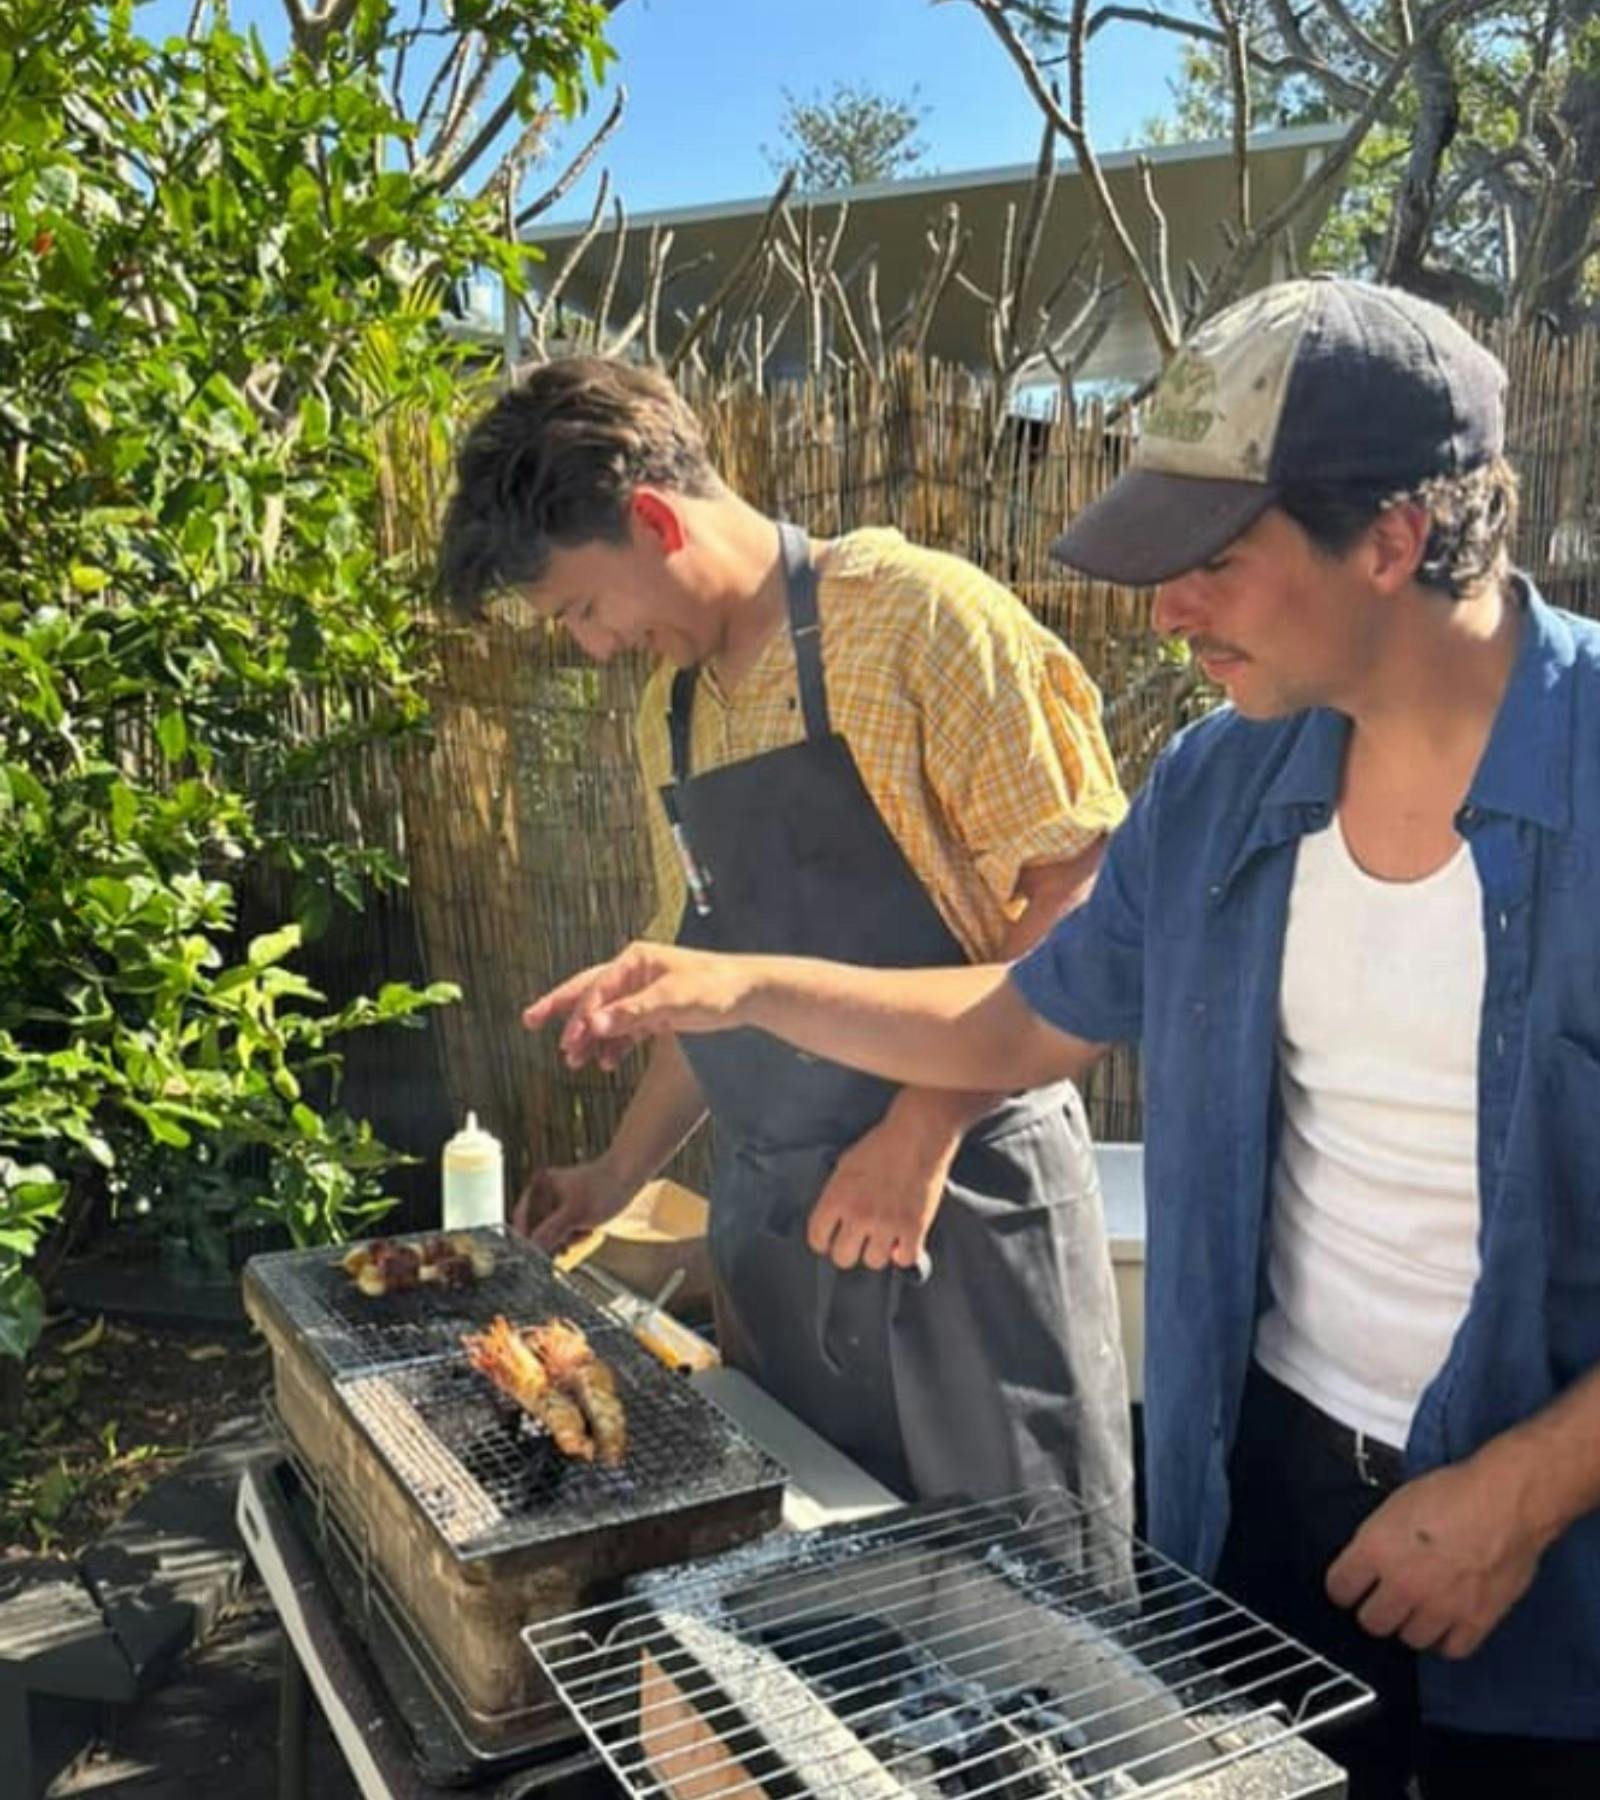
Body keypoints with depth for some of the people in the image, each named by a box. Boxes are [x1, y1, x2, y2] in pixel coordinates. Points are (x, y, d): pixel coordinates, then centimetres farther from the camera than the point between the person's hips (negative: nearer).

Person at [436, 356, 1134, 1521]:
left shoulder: (916, 616, -10)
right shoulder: (669, 711, 13)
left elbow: (1080, 891, -15)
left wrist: (924, 1129, -18)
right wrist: (620, 1174, 21)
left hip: (963, 1204, -6)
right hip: (772, 1228, 7)